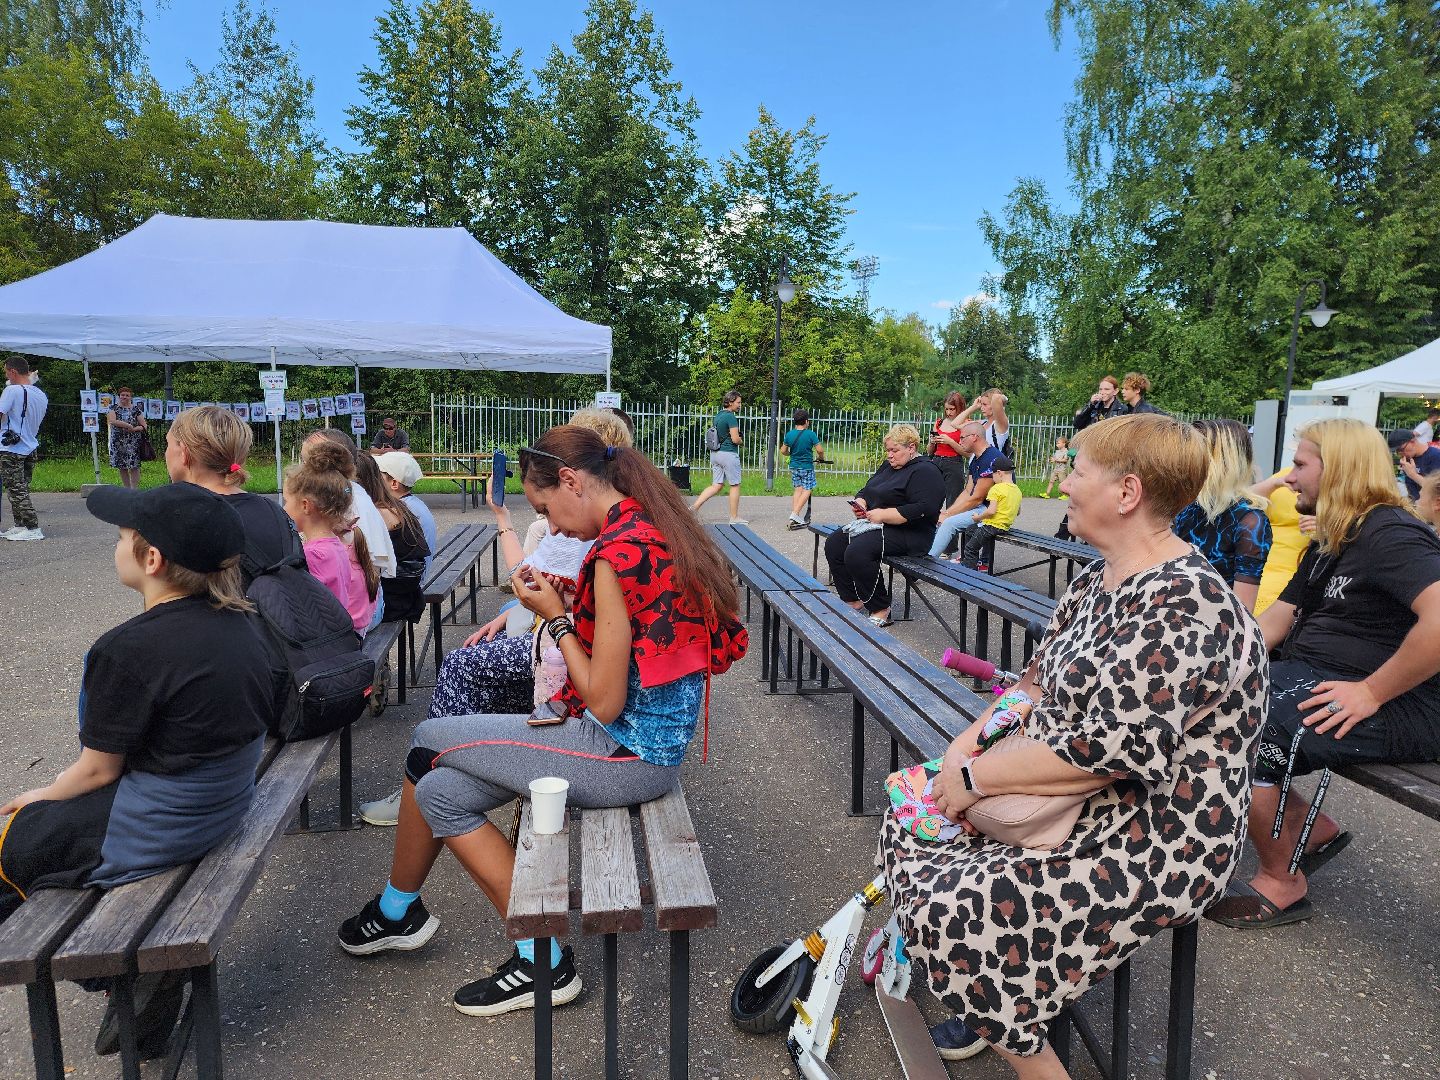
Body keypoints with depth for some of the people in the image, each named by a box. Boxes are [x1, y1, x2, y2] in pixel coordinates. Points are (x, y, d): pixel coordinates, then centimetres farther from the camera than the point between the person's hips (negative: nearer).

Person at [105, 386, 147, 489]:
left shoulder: (136, 409, 6)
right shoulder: (113, 408, 7)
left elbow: (143, 426, 3)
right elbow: (112, 421, -13)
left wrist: (134, 429, -16)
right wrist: (129, 425, -17)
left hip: (133, 442, -2)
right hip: (118, 442, 2)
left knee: (134, 467, -7)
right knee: (122, 468, 5)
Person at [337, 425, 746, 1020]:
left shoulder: (617, 553, -23)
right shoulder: (658, 529, 6)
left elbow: (604, 704, -20)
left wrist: (556, 618, -9)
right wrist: (569, 605, 6)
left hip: (626, 754, -9)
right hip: (655, 738, 9)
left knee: (429, 742, 2)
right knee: (441, 791, 10)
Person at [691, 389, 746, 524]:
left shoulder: (718, 415, 13)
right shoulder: (731, 417, -14)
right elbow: (735, 439, -17)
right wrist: (740, 441, 4)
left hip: (715, 453, 8)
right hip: (728, 454, -8)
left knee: (717, 485, 10)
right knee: (734, 485, 4)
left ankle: (694, 506, -1)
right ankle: (734, 518, 10)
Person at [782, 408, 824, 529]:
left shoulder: (789, 434, 0)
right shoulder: (810, 434, -12)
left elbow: (783, 451, 8)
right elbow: (819, 450, -14)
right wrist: (821, 458, 7)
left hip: (794, 466, 5)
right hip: (807, 467, -5)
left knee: (798, 489, 14)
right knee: (807, 490, 2)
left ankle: (794, 515, 7)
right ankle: (795, 515, -11)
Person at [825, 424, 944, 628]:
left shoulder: (924, 471, -11)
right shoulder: (888, 466, 18)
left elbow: (923, 509, -25)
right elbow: (866, 491, 26)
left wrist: (883, 515, -22)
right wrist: (860, 503, 1)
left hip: (908, 533, -10)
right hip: (877, 525, 10)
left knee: (856, 553, -30)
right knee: (833, 544, -5)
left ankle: (880, 610, -16)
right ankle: (853, 601, -1)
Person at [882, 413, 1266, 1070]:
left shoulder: (1182, 605, -24)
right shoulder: (1099, 578, 6)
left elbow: (1111, 750, -30)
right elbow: (1040, 681, 13)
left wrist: (976, 777, -21)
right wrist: (972, 741, -4)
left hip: (1152, 843, -10)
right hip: (1080, 804, 10)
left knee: (951, 913, -21)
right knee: (906, 829, 8)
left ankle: (1030, 1060, 5)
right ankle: (982, 1010, 26)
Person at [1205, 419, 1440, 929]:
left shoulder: (1391, 535, -15)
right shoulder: (1330, 544, 17)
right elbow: (1274, 622, 15)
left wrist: (1371, 692, -27)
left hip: (1395, 706, -10)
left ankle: (1283, 885, -3)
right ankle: (1314, 830, 13)